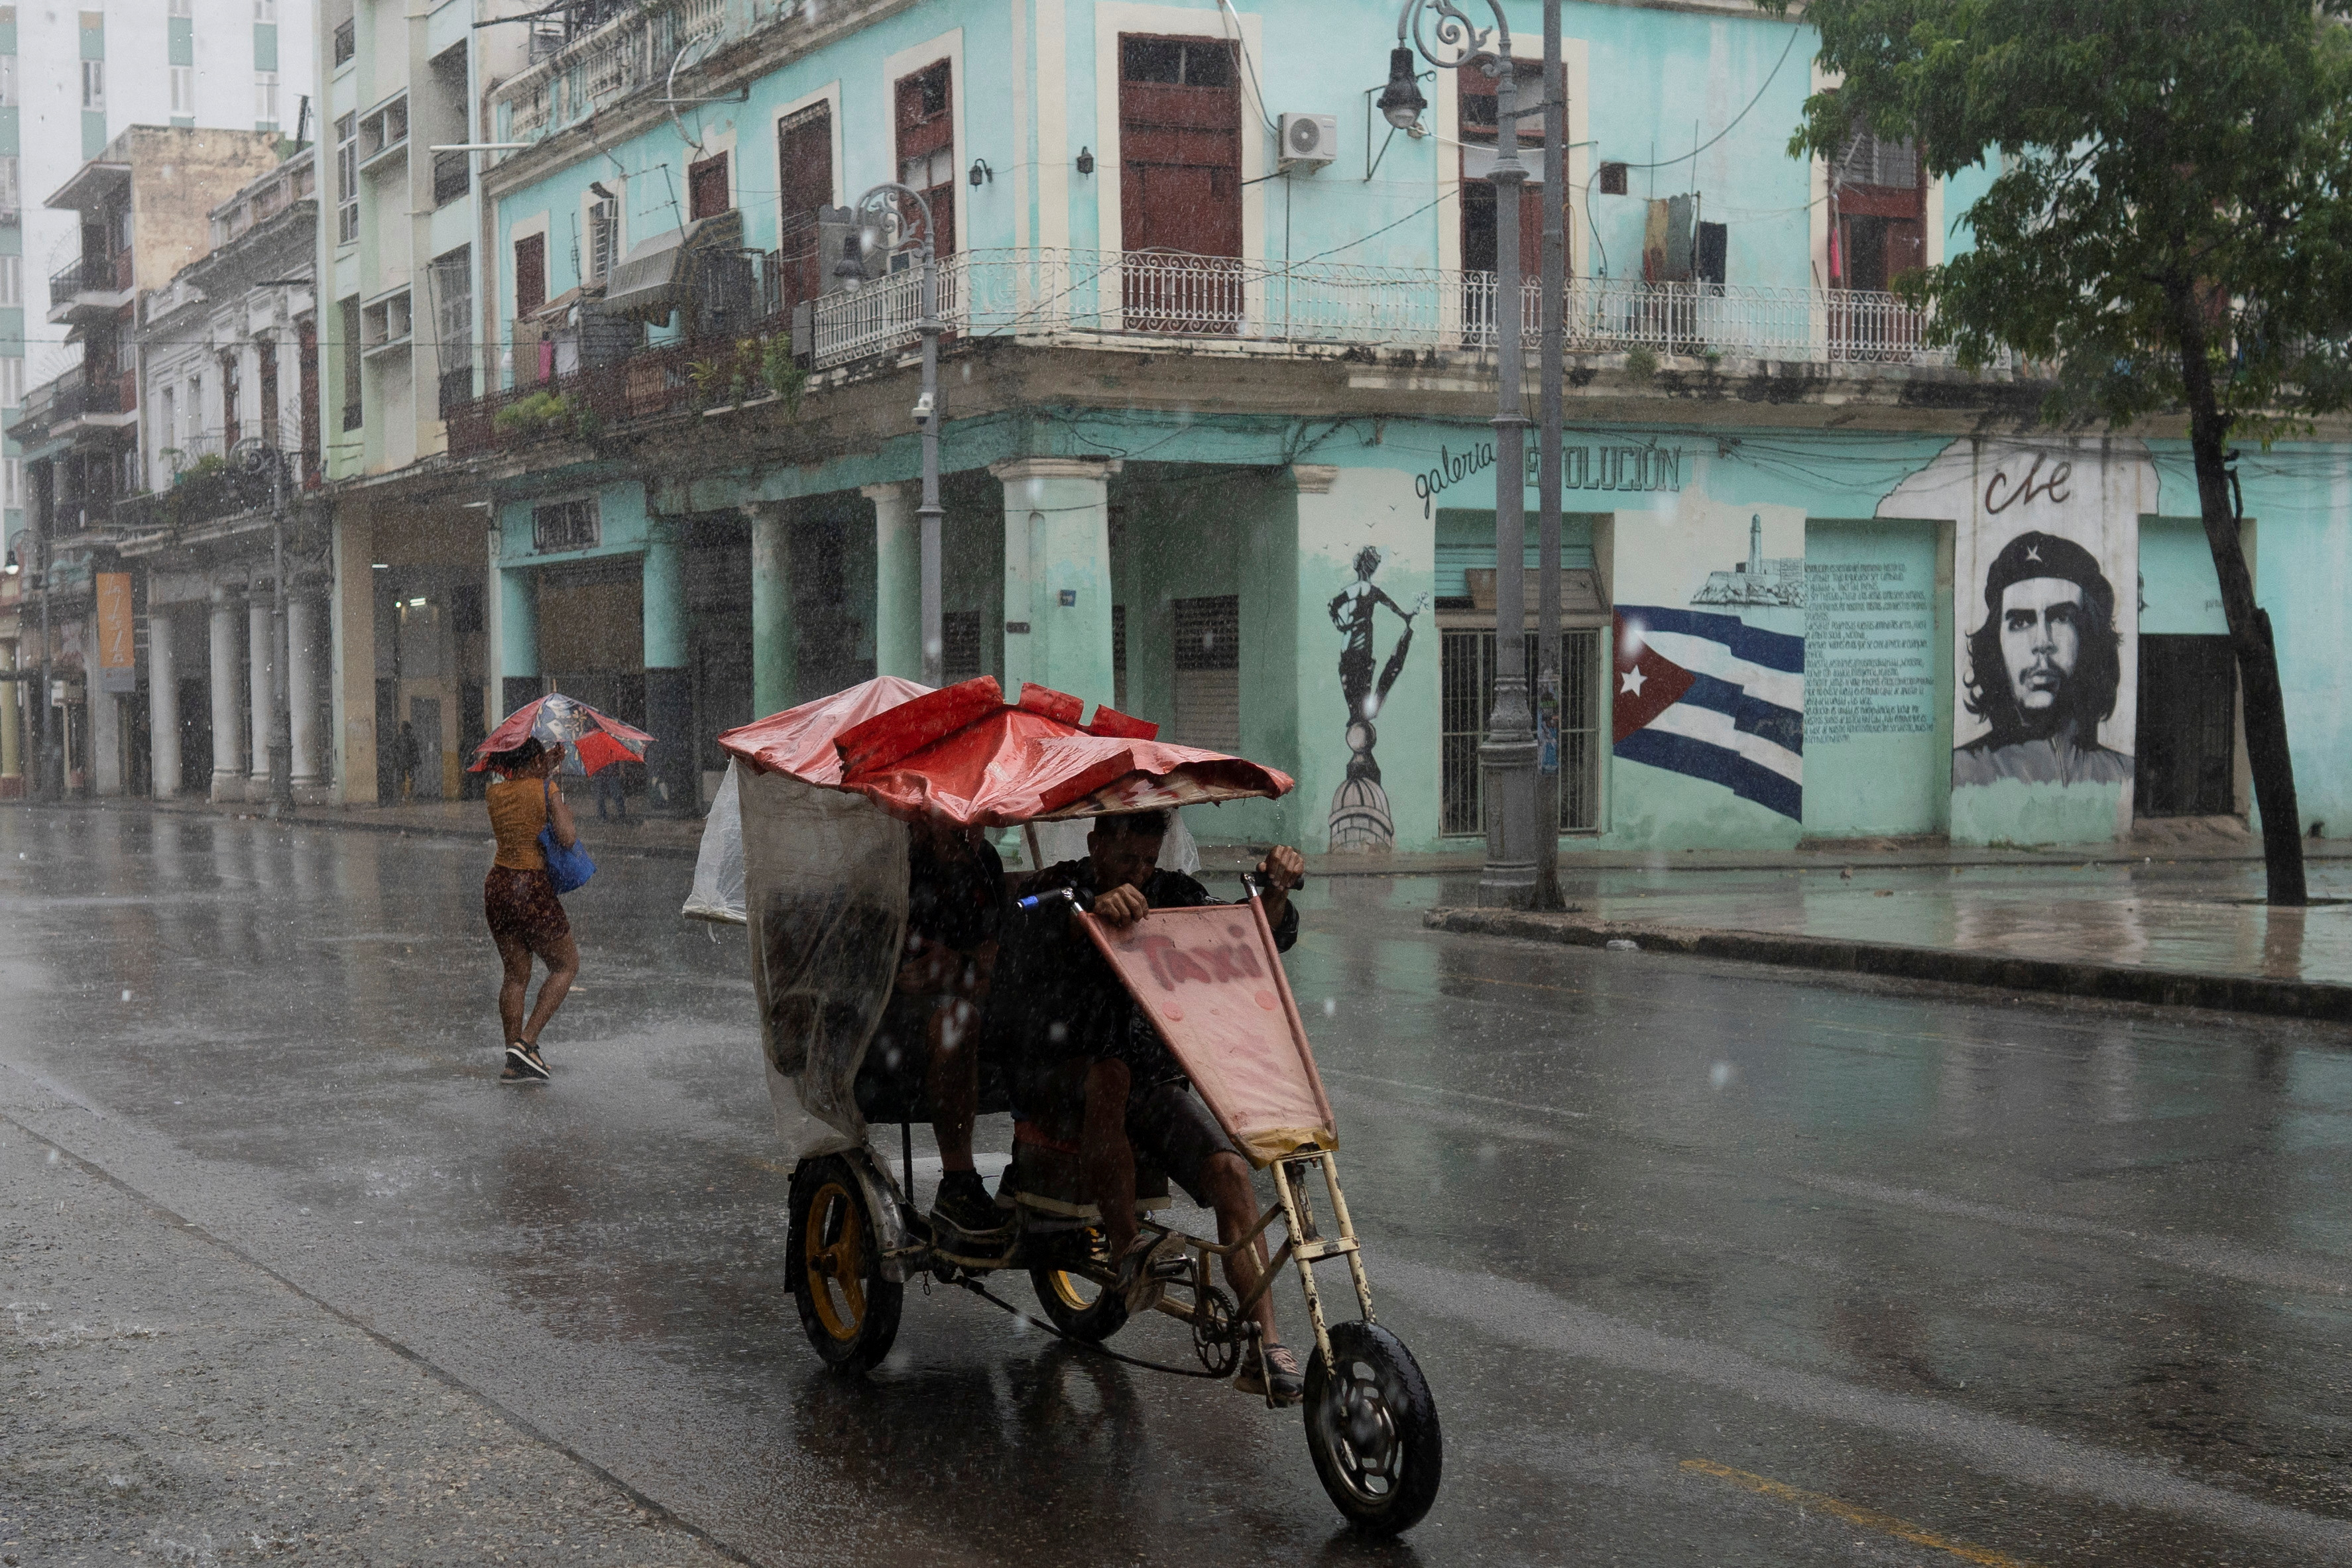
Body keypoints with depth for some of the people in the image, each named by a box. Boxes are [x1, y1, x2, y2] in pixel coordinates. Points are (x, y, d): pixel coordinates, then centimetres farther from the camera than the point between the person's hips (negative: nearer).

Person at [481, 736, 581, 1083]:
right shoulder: (547, 788, -11)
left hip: (497, 886, 6)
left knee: (516, 974, 14)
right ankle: (526, 1041, -1)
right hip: (533, 890, -6)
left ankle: (514, 1063, 13)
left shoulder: (493, 792, 6)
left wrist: (549, 768, 24)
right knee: (567, 965, 11)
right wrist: (565, 810, 1)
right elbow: (567, 839, -17)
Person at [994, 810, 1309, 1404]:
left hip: (1153, 1076, 3)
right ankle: (1128, 1250, -32)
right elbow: (1031, 950, -32)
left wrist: (1276, 890, -24)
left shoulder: (1170, 895, 4)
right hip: (1052, 1075, -3)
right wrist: (1093, 911, -52)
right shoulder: (1056, 890, -8)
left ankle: (1265, 1347, -21)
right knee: (1108, 1077, -39)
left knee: (1230, 1169, -20)